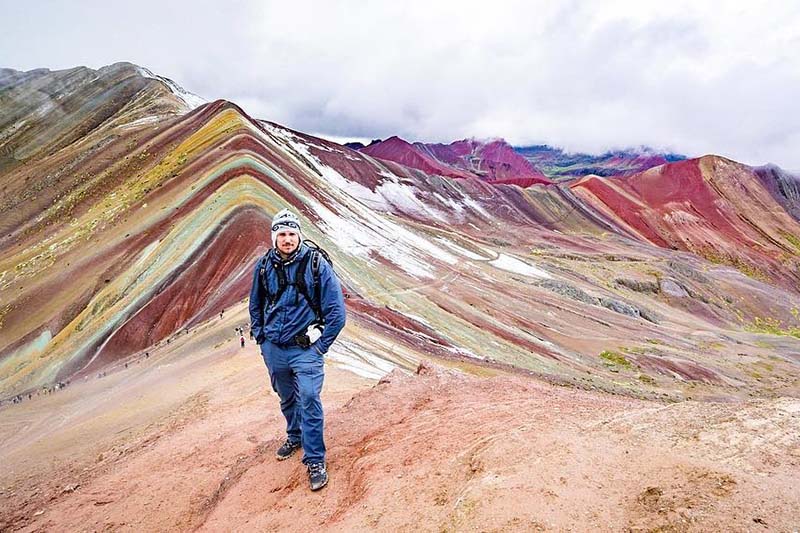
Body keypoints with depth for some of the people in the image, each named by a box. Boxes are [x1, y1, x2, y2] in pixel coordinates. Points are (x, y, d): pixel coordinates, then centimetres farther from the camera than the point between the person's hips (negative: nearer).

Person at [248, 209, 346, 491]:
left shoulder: (316, 264, -12)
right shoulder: (264, 266, 0)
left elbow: (336, 310, -10)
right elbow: (255, 304, 16)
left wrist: (320, 346, -10)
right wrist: (260, 337, 10)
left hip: (305, 348, -4)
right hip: (273, 349, 4)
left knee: (309, 400, -12)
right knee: (287, 399, 20)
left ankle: (315, 462, 2)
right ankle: (295, 437, 45)